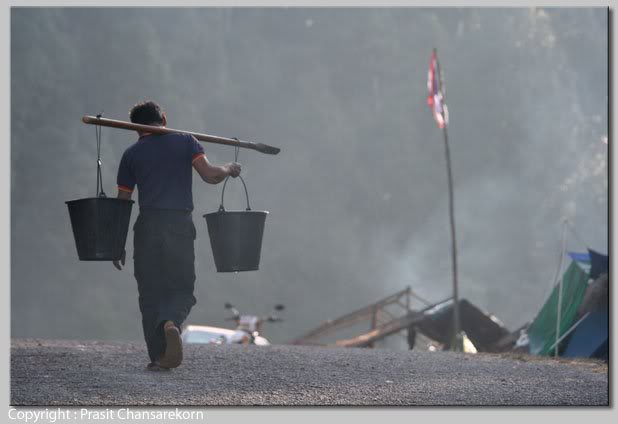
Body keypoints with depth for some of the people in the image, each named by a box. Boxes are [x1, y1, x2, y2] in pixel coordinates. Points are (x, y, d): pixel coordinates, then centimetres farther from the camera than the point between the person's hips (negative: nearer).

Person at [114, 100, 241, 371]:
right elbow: (210, 175, -5)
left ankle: (158, 357, 3)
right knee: (181, 289, 8)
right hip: (180, 225, -1)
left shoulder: (132, 154, 10)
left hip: (147, 226, 1)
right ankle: (171, 322, -25)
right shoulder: (185, 142, 7)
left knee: (150, 293, 9)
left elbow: (122, 203, 10)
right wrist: (229, 169, 17)